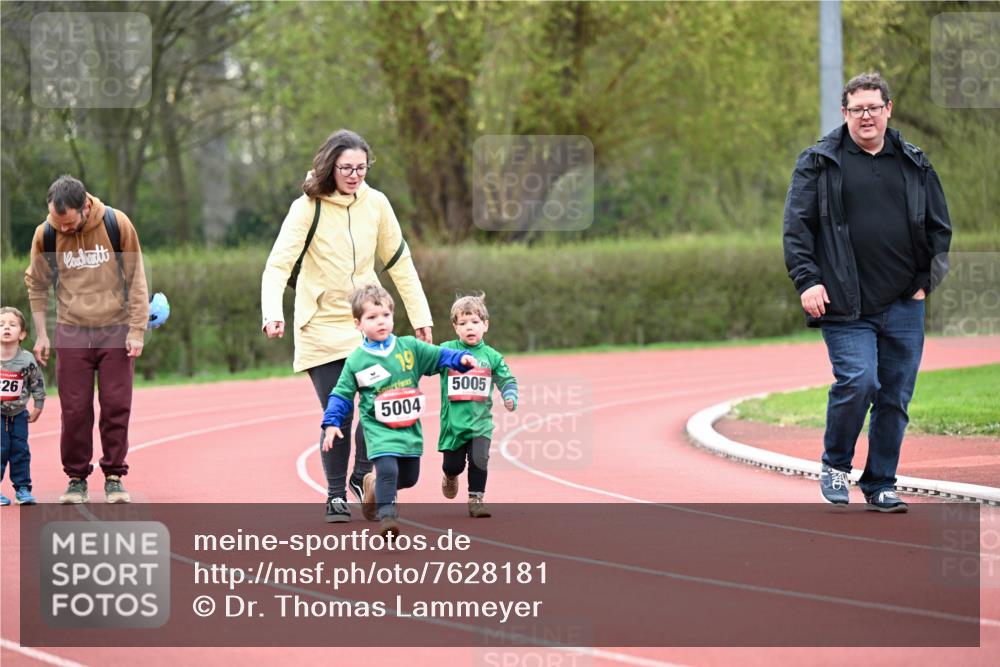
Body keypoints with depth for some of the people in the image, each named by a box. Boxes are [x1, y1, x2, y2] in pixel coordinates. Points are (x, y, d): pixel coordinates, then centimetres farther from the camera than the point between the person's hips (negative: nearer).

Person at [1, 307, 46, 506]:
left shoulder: (27, 360, -10)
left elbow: (37, 384, 4)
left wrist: (38, 407, 7)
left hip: (18, 414, 2)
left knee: (20, 451, 3)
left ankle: (22, 488, 14)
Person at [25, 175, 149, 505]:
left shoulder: (117, 225, -12)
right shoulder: (45, 234, -8)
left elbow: (136, 280, -4)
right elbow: (36, 286, 6)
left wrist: (136, 330, -7)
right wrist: (41, 335, 4)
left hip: (115, 331, -1)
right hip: (71, 334, 1)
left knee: (116, 406, -1)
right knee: (75, 409, 0)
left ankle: (114, 477, 9)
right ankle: (76, 478, 10)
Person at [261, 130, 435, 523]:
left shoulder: (375, 204, 0)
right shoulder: (308, 208, -11)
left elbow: (399, 262, 9)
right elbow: (278, 265, -18)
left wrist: (420, 316, 8)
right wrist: (272, 313, -34)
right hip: (322, 327, -3)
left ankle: (362, 475, 16)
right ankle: (336, 495, 13)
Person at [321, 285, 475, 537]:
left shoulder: (409, 347, 0)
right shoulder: (356, 361, -4)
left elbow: (439, 356, 4)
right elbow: (341, 396, 3)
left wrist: (460, 359, -14)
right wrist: (331, 423, -5)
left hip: (410, 428, 4)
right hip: (379, 429, -4)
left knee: (409, 477, 12)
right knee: (387, 469, -24)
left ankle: (374, 485, 39)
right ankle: (386, 516, -18)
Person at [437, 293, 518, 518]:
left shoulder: (491, 356, 3)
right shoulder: (446, 350, -1)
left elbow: (507, 381, 6)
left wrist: (510, 398, -11)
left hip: (480, 421, 0)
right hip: (453, 421, 0)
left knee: (479, 460, -15)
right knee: (453, 464, 11)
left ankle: (476, 499, 1)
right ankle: (450, 477, 47)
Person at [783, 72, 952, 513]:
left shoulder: (915, 165, 12)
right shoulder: (818, 163, 3)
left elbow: (939, 227, 17)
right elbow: (797, 226, 0)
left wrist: (927, 280, 7)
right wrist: (807, 280, -11)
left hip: (903, 307, 3)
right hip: (846, 308, -3)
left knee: (895, 397, 4)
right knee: (857, 382, -17)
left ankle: (881, 486, 17)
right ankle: (835, 465, 7)